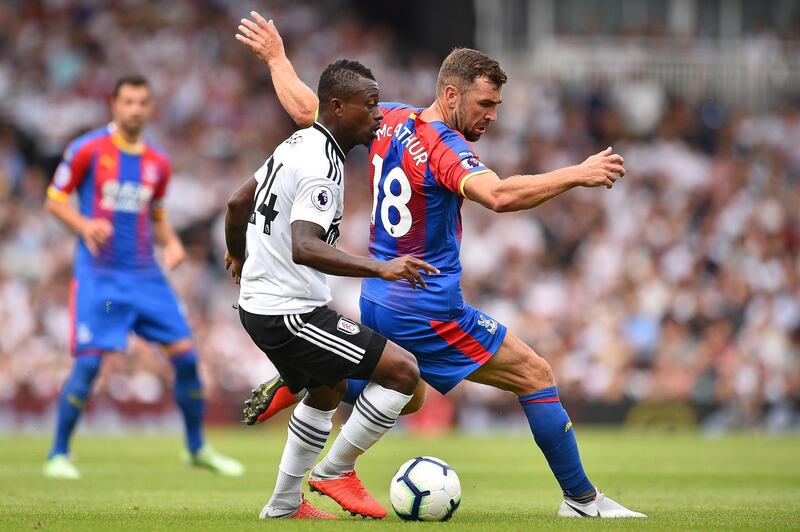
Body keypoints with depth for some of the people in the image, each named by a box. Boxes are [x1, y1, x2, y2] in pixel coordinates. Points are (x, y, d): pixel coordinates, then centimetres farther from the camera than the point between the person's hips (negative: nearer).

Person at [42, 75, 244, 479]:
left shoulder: (158, 163, 10)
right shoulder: (87, 150, -4)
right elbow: (55, 200, 1)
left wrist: (171, 242, 2)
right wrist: (84, 226, -18)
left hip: (145, 275, 5)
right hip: (98, 275, -4)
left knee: (185, 355, -1)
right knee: (88, 362, -13)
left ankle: (197, 449, 16)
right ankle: (58, 454, 2)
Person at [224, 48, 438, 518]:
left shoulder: (298, 144, 10)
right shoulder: (323, 166, -20)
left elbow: (238, 202, 22)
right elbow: (304, 247, -34)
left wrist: (238, 257, 41)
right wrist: (380, 269, -38)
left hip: (259, 302, 11)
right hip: (290, 313, -11)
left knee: (329, 388, 31)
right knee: (404, 371, -12)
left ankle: (284, 505, 35)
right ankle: (335, 472, 2)